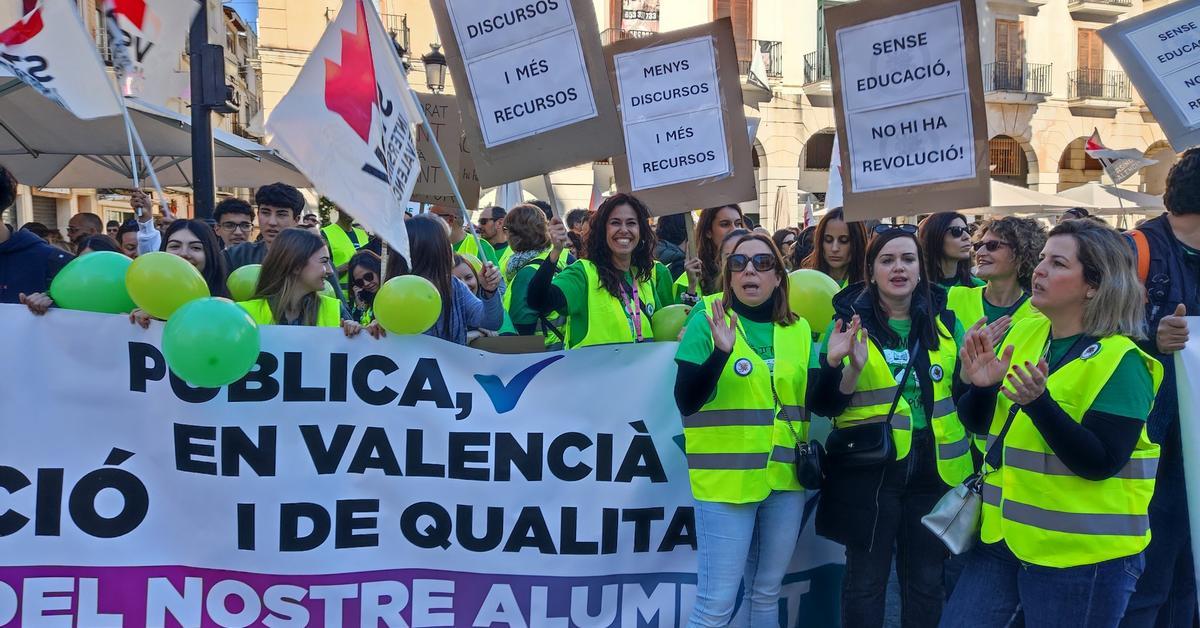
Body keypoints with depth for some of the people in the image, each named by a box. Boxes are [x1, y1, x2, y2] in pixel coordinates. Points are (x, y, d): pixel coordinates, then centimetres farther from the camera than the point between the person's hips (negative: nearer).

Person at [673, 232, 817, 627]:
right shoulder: (708, 322, -7)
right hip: (727, 479, -4)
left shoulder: (798, 329, 6)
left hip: (785, 478, 4)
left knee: (766, 593, 16)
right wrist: (720, 352, -31)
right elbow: (686, 402, -16)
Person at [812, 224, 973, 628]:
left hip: (934, 469, 2)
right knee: (865, 581, 7)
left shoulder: (944, 322, 5)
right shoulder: (849, 321, -1)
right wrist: (849, 370, -25)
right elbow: (823, 405, -6)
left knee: (926, 581, 14)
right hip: (868, 471, -2)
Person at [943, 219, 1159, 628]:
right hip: (1002, 536, 6)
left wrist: (1039, 403, -31)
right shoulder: (1024, 334, 5)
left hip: (1081, 553, -6)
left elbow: (1100, 464, -21)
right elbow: (977, 423, 11)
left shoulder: (1120, 362, -13)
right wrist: (982, 386, -10)